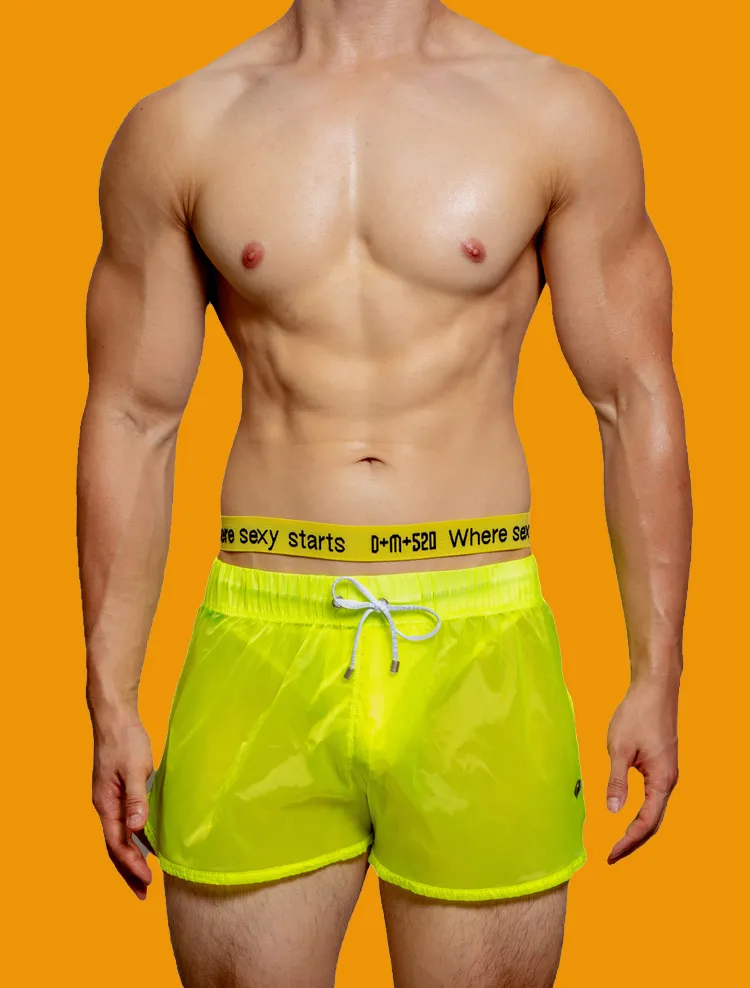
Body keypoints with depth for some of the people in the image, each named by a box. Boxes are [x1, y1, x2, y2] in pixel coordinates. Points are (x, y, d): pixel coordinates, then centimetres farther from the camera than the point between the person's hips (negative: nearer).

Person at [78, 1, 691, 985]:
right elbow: (131, 422, 8)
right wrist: (111, 703, 6)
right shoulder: (177, 128, 7)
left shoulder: (561, 111, 4)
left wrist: (656, 675, 2)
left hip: (480, 642, 0)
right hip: (260, 641, 1)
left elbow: (637, 401, 5)